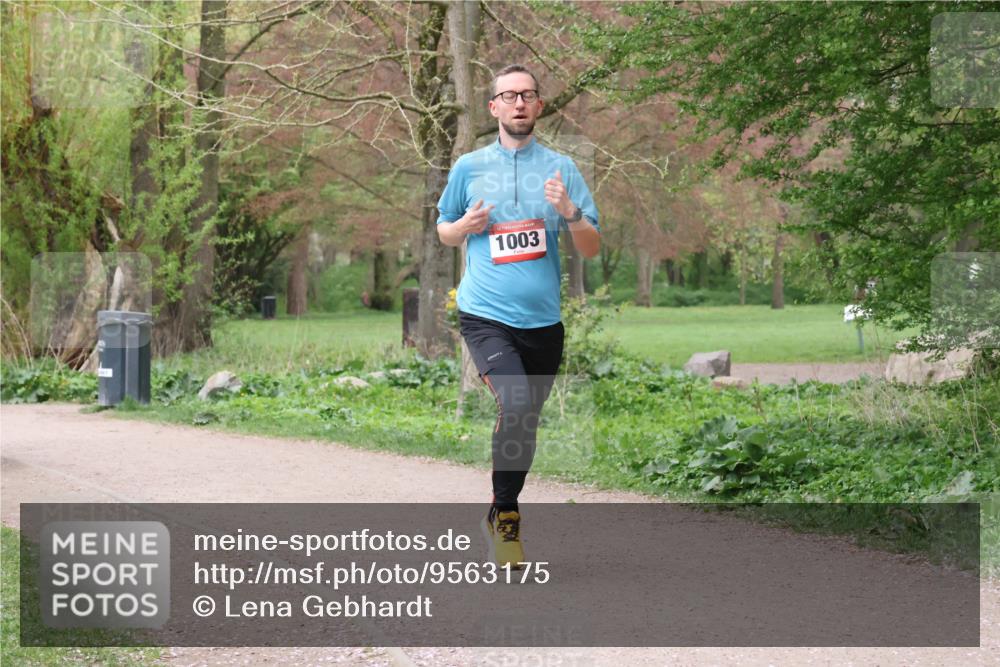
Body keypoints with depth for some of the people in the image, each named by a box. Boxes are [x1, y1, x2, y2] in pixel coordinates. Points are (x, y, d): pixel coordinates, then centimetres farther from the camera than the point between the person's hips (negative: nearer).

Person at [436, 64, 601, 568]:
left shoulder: (561, 168, 7)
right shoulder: (469, 167, 7)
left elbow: (591, 248, 5)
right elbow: (444, 230, 20)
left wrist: (569, 213, -15)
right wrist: (466, 226, -3)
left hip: (543, 320, 2)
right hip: (485, 314, -2)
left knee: (526, 421, 10)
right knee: (517, 404, -24)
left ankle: (500, 516, 30)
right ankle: (506, 513, -10)